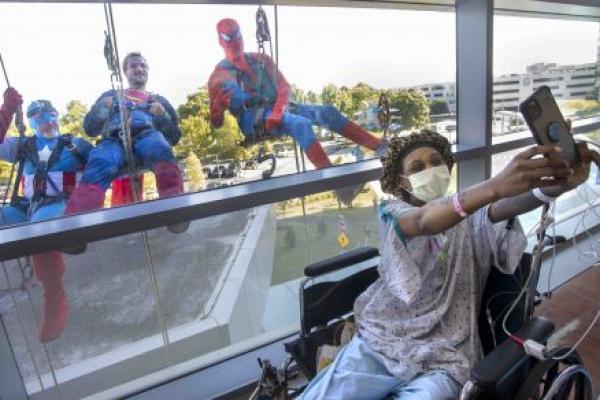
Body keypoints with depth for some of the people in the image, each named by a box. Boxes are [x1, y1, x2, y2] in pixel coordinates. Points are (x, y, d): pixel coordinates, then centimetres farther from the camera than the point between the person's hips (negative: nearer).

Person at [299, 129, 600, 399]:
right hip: (378, 343, 0)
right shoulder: (393, 212, 0)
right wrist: (494, 186, -41)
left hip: (443, 360, 1)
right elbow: (424, 221, -24)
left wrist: (551, 187, -42)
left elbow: (501, 210, -19)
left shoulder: (472, 218, 5)